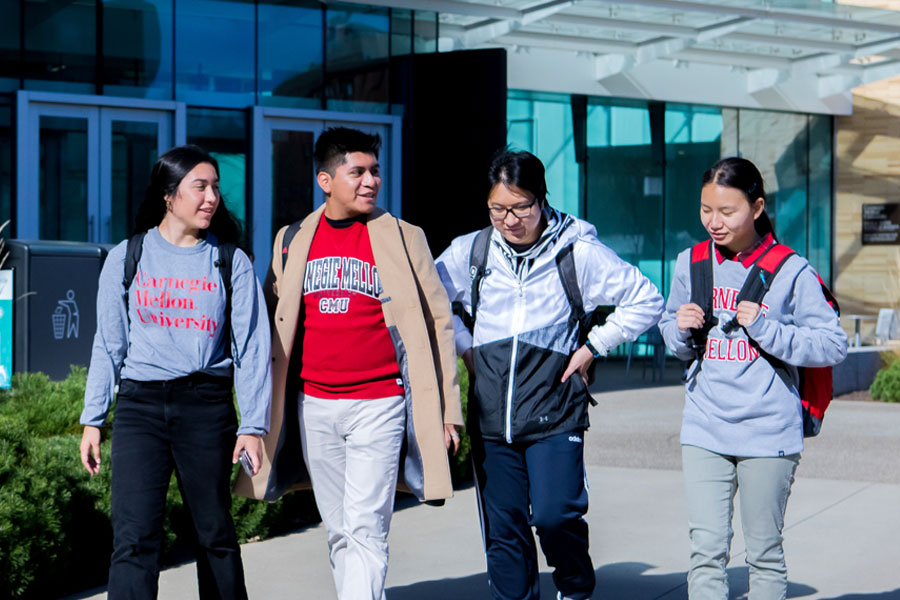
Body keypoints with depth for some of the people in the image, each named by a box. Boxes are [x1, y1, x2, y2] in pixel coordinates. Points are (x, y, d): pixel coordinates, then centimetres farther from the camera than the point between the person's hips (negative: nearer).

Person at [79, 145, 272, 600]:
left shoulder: (231, 262, 6)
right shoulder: (126, 259, 7)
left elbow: (252, 347, 4)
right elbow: (108, 344, 10)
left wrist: (253, 425, -3)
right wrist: (92, 421, 6)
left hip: (207, 405, 0)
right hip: (140, 406, 0)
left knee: (215, 532, 8)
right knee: (134, 537, -10)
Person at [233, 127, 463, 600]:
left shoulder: (402, 238, 1)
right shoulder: (293, 241, 9)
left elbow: (437, 320, 3)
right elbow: (270, 325, 15)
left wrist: (446, 407, -1)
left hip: (379, 406, -4)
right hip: (313, 406, 4)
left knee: (366, 530, -10)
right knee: (339, 532, 10)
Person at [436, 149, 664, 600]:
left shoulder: (578, 253, -3)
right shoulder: (470, 251, 4)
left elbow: (646, 301, 4)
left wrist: (592, 347, 0)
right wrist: (464, 344, 10)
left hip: (554, 415, -3)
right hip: (490, 416, 3)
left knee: (553, 514, -14)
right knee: (502, 529, 5)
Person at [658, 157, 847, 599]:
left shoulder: (790, 271, -7)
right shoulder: (690, 264, 6)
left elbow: (833, 346, -8)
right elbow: (676, 343, 18)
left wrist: (765, 328, -17)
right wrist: (682, 329, -5)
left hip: (768, 434, -3)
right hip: (704, 432, 3)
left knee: (764, 554, 9)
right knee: (706, 550, -3)